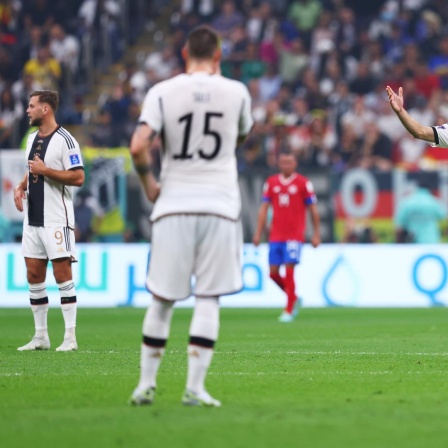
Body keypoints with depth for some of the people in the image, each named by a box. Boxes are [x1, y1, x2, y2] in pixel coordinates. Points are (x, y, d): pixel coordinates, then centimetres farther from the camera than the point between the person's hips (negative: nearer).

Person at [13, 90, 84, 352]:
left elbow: (78, 177, -16)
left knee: (62, 273, -8)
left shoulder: (64, 139, -11)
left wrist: (45, 170, -18)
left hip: (56, 219, -8)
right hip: (33, 219, 8)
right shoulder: (32, 138, 14)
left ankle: (70, 337, -5)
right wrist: (21, 187, 8)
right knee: (34, 275, 7)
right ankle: (41, 336, 13)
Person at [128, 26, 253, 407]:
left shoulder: (163, 92, -2)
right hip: (219, 205, 0)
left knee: (162, 299, 9)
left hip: (174, 206, 0)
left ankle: (146, 384, 14)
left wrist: (149, 184, 4)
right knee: (209, 298, 2)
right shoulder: (236, 92, 2)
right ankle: (195, 387, -4)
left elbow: (139, 146, -12)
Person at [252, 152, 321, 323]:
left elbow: (313, 210, 2)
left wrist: (316, 234, -1)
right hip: (275, 236, 4)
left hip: (294, 236, -4)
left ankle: (289, 310, -4)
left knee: (289, 270, -12)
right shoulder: (271, 182, 9)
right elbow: (264, 208, 10)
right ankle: (293, 298, 26)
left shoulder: (303, 183, -1)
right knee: (273, 273, 2)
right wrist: (258, 232, 4)